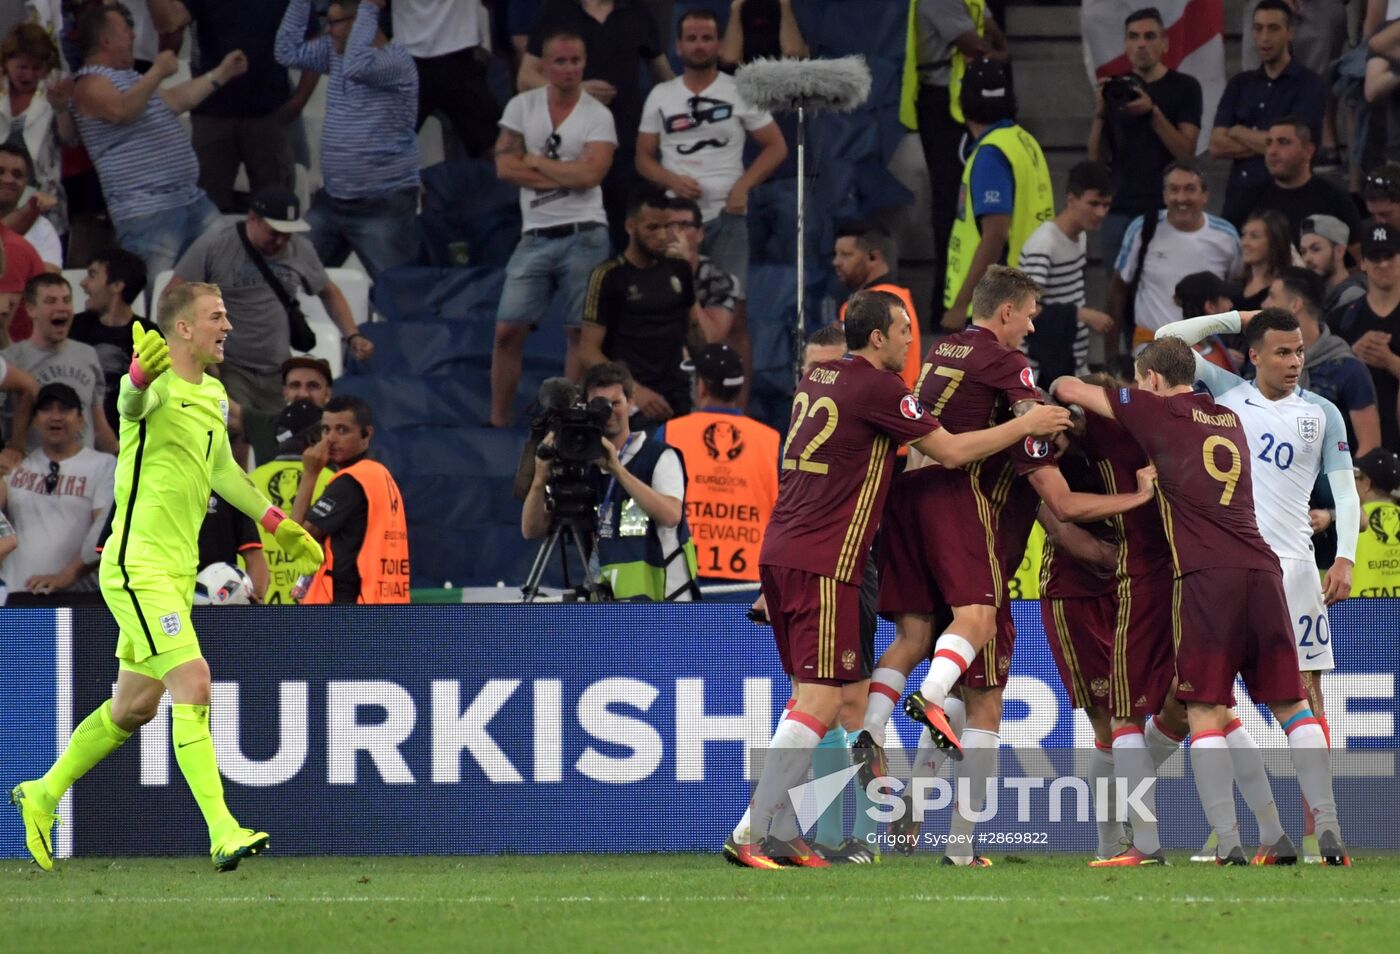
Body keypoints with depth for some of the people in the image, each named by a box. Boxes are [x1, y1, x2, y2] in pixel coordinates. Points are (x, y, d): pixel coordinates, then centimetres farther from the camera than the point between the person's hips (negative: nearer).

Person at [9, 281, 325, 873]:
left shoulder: (213, 396, 13)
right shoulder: (160, 385, -15)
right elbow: (132, 402, -40)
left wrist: (278, 524, 29)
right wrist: (142, 374, -64)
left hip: (178, 569, 9)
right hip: (138, 562, -9)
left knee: (135, 706, 16)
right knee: (193, 682, -18)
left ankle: (43, 795, 33)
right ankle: (223, 833, -22)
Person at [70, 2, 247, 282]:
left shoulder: (130, 77, 23)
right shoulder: (91, 85, -9)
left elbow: (175, 100, 32)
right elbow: (121, 110, -29)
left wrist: (222, 73, 36)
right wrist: (157, 72, -27)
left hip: (190, 199, 10)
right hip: (147, 213, -10)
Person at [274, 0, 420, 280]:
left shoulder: (397, 60, -16)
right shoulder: (335, 52, 9)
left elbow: (357, 66, -34)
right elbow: (288, 52, 12)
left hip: (383, 205, -8)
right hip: (331, 200, 8)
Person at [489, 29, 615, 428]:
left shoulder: (598, 116, -1)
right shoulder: (522, 107, 6)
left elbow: (590, 174, -14)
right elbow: (506, 167, -3)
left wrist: (535, 162, -6)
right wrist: (566, 176, -7)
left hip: (583, 236, -2)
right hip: (534, 237, 2)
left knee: (580, 333, 1)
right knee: (508, 331, 0)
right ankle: (498, 421, 7)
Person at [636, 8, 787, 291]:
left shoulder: (740, 92, 4)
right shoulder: (660, 96, 9)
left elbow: (776, 147, 6)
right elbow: (644, 158, 12)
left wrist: (743, 186, -9)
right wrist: (672, 180, -9)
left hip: (726, 217, -2)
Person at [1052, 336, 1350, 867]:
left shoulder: (1159, 413, 6)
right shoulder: (1230, 420, 23)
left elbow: (1070, 390, 13)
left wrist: (1057, 388, 33)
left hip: (1207, 577, -5)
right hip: (1262, 569, 5)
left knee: (1205, 712, -2)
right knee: (1291, 704, 10)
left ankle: (1228, 842, -12)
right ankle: (1328, 829, 0)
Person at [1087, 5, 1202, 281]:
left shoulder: (1184, 87, 2)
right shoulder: (1116, 88, 12)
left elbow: (1186, 151, -7)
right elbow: (1097, 158, 9)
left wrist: (1152, 112, -19)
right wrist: (1100, 111, -6)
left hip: (1167, 210, -3)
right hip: (1120, 210, 3)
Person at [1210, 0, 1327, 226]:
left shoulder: (1309, 85, -3)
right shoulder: (1239, 85, 13)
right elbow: (1217, 146, 4)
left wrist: (1239, 133, 1)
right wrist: (1263, 142, -8)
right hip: (1238, 200, 4)